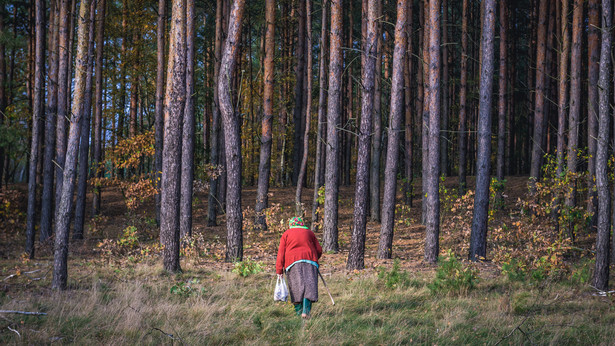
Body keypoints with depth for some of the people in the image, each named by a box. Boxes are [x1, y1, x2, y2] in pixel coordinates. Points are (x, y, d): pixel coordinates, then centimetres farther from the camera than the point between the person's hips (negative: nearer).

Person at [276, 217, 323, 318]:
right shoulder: (309, 232, 17)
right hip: (309, 260, 0)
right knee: (309, 284, -6)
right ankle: (306, 311, -20)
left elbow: (281, 253, 4)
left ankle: (299, 312, -3)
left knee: (296, 286, 1)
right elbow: (319, 250, 15)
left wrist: (279, 270, 4)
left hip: (293, 262, 0)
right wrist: (314, 259, 34)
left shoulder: (286, 234, 12)